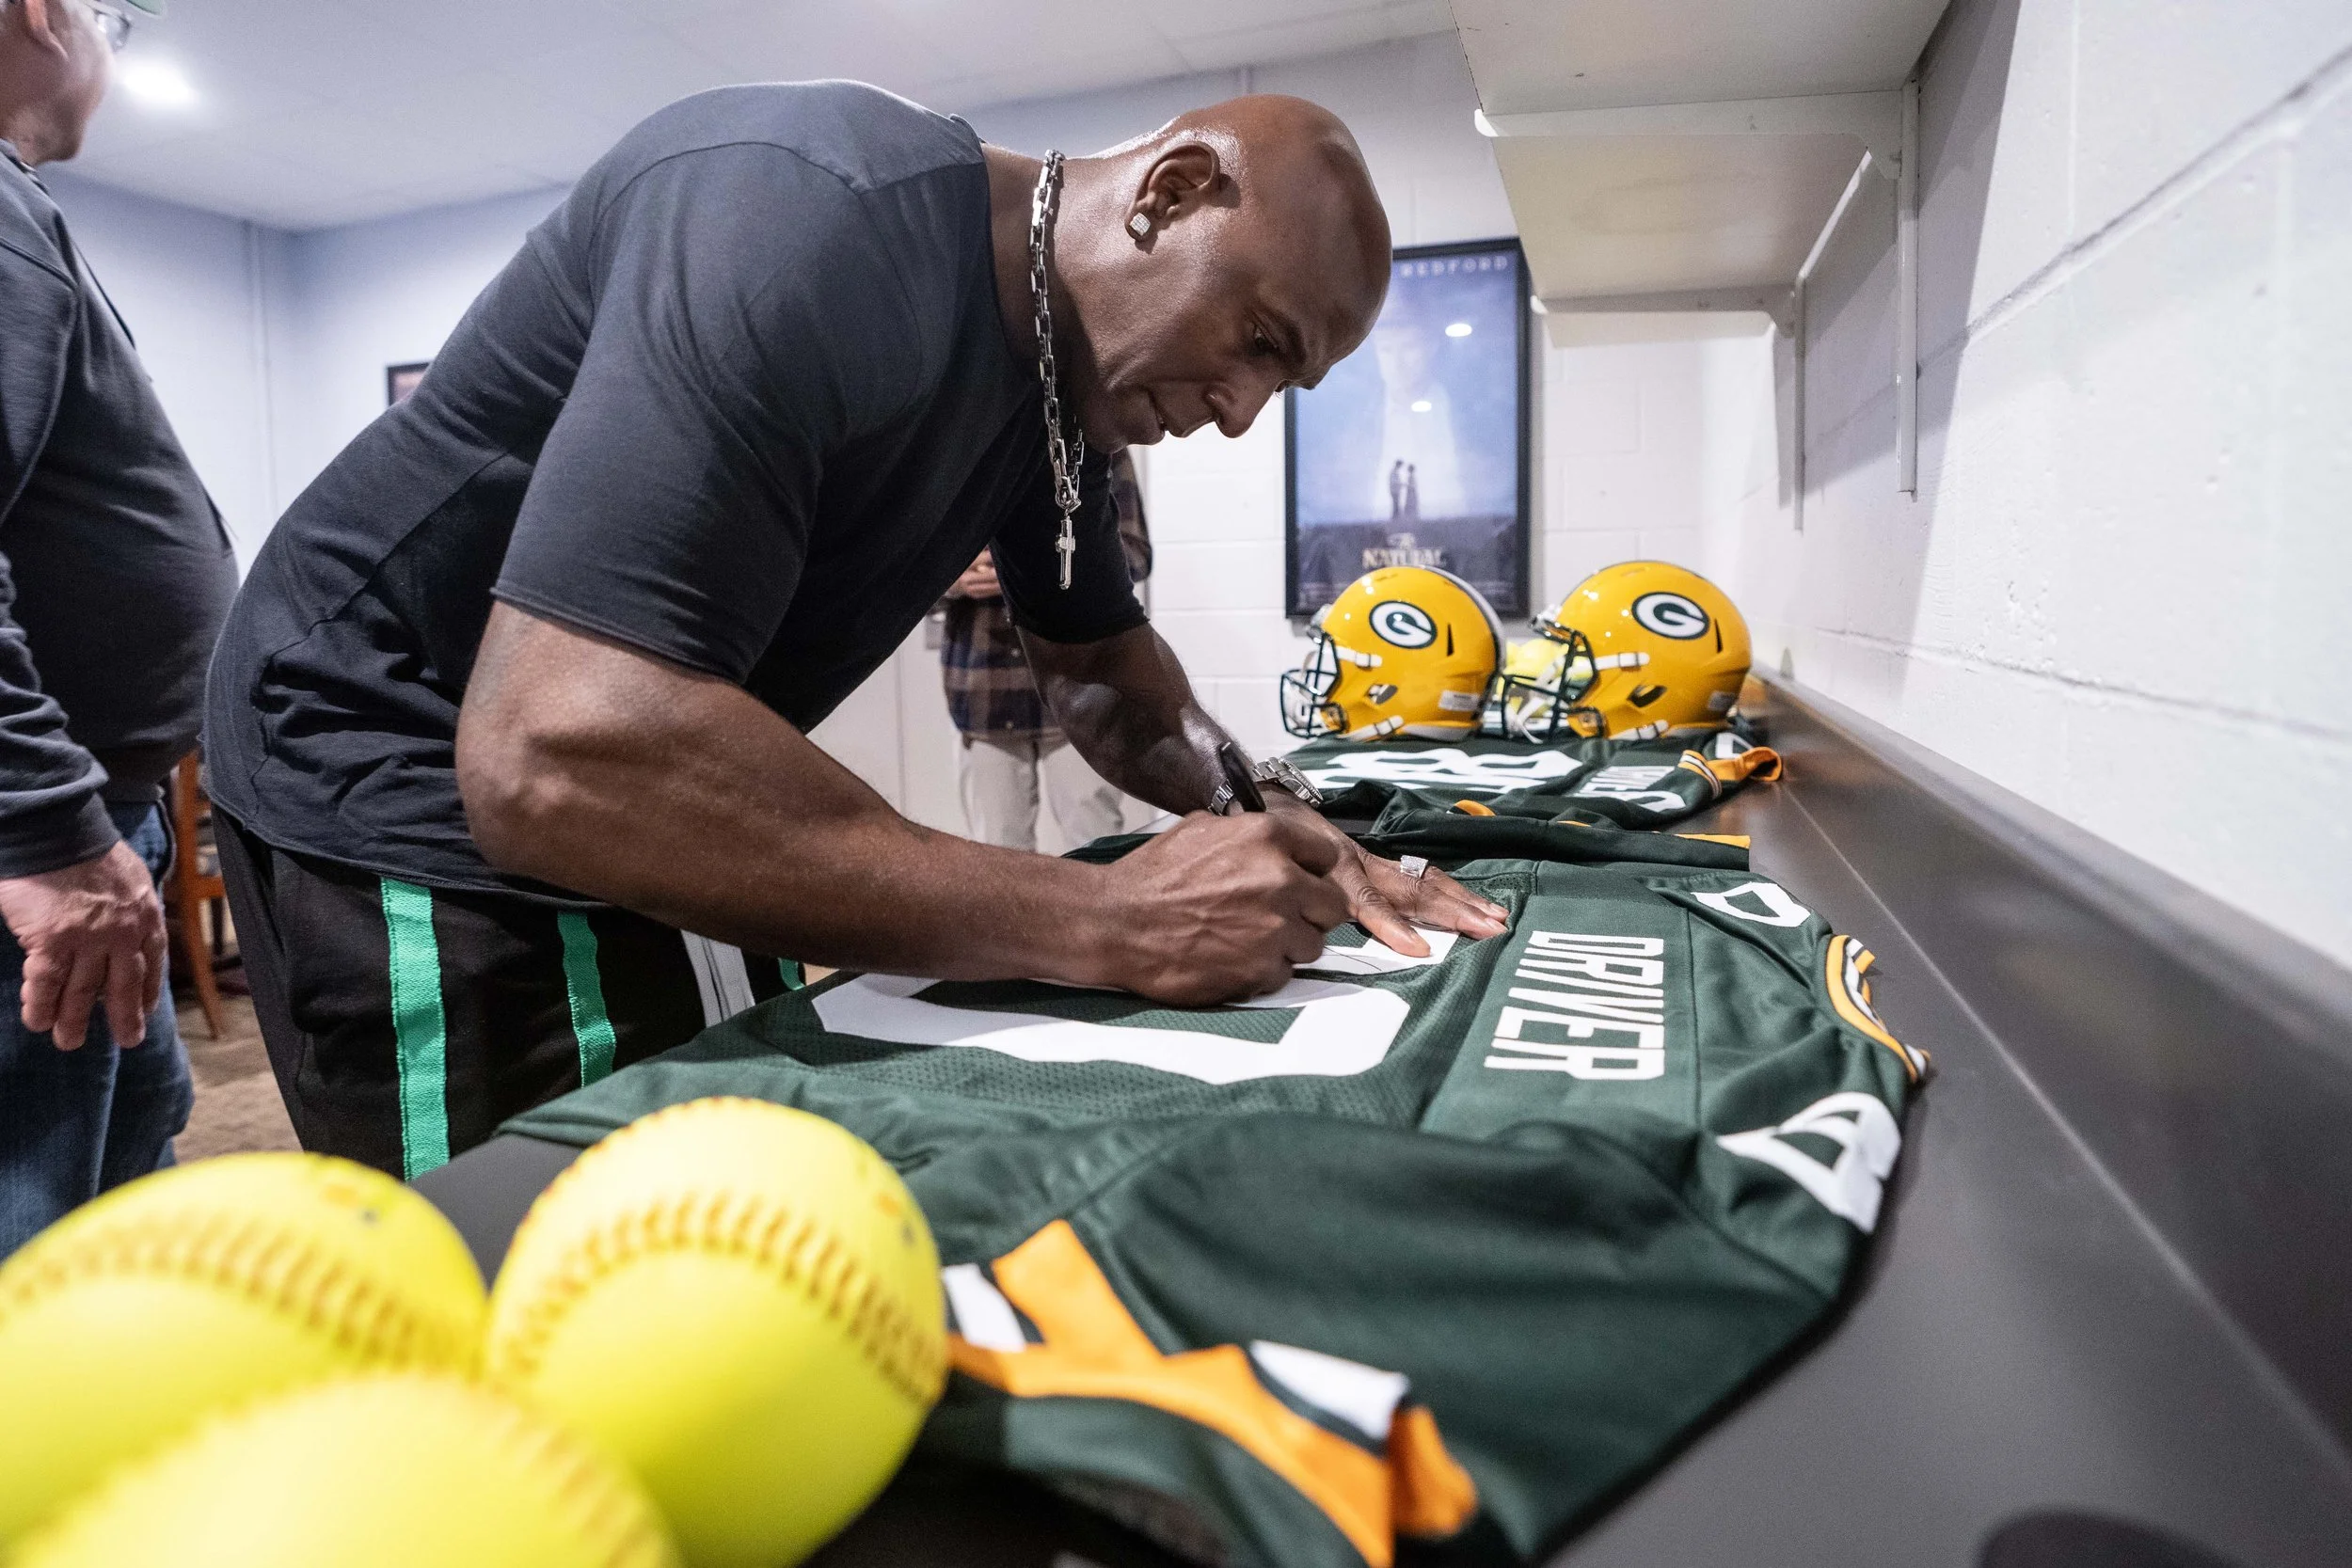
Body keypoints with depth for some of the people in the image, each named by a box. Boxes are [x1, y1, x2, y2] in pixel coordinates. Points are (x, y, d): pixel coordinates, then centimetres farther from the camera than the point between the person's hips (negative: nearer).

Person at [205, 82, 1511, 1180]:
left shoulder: (1057, 375, 0)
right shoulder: (813, 213, -29)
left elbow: (1098, 666, 13)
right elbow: (559, 757, -39)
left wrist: (1272, 828, -7)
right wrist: (1106, 923, -34)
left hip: (618, 790, 8)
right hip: (404, 778, -8)